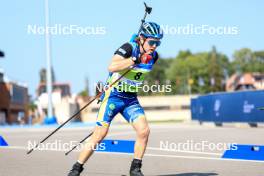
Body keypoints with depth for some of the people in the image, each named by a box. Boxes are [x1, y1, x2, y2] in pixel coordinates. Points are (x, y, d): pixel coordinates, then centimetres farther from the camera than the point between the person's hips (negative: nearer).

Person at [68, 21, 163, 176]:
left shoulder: (153, 56, 1)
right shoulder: (129, 48, -18)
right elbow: (112, 67, -35)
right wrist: (136, 59, -37)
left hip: (131, 99, 5)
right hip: (113, 96, -5)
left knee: (144, 130, -14)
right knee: (100, 134, -7)